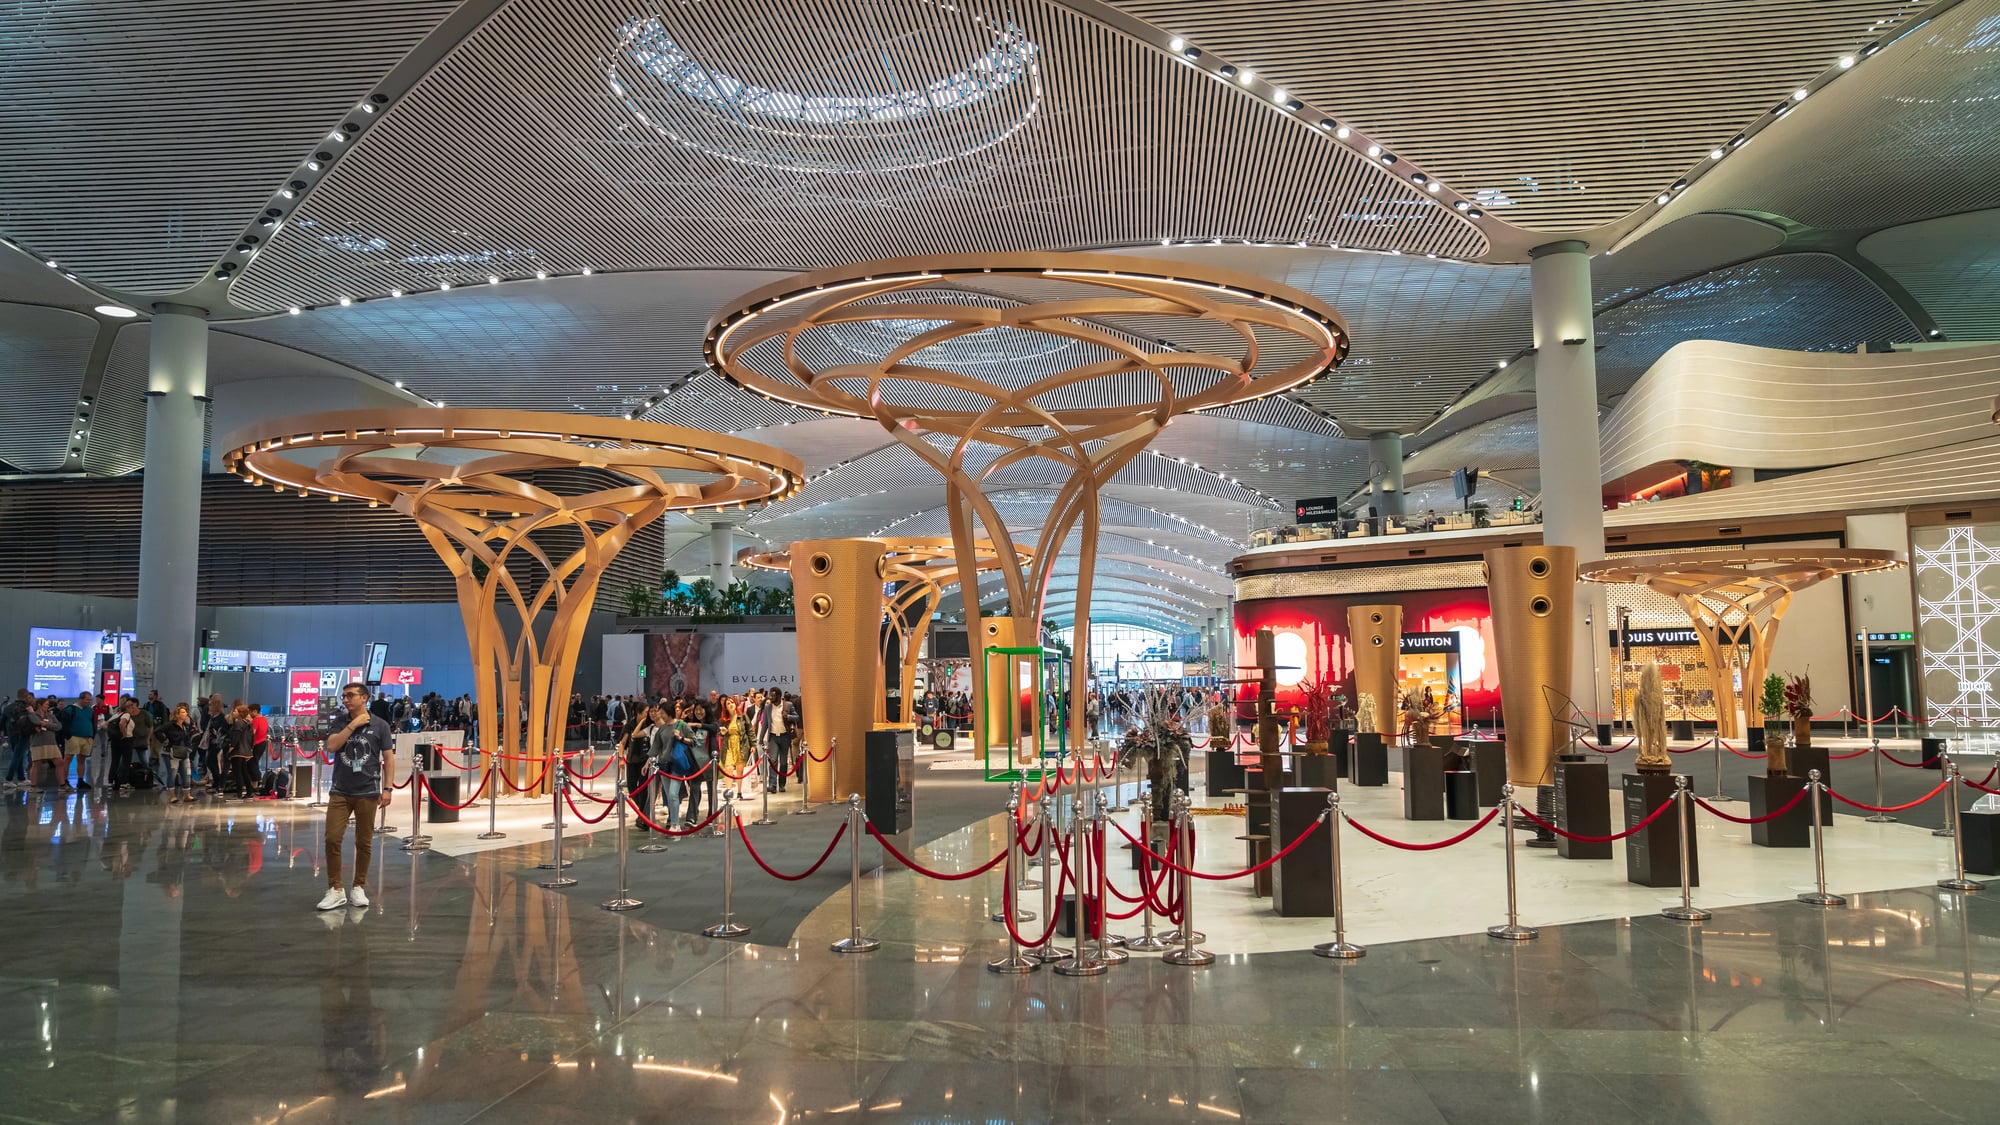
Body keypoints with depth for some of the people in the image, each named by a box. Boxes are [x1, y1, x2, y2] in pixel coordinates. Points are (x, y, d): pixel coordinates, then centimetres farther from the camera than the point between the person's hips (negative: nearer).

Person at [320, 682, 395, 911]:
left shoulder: (380, 725, 0)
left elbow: (388, 758, 0)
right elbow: (331, 746, -10)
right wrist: (353, 725, -14)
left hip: (367, 792, -2)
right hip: (339, 791, 2)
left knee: (364, 842, 5)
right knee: (332, 839, -5)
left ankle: (358, 887, 18)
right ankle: (335, 890, 3)